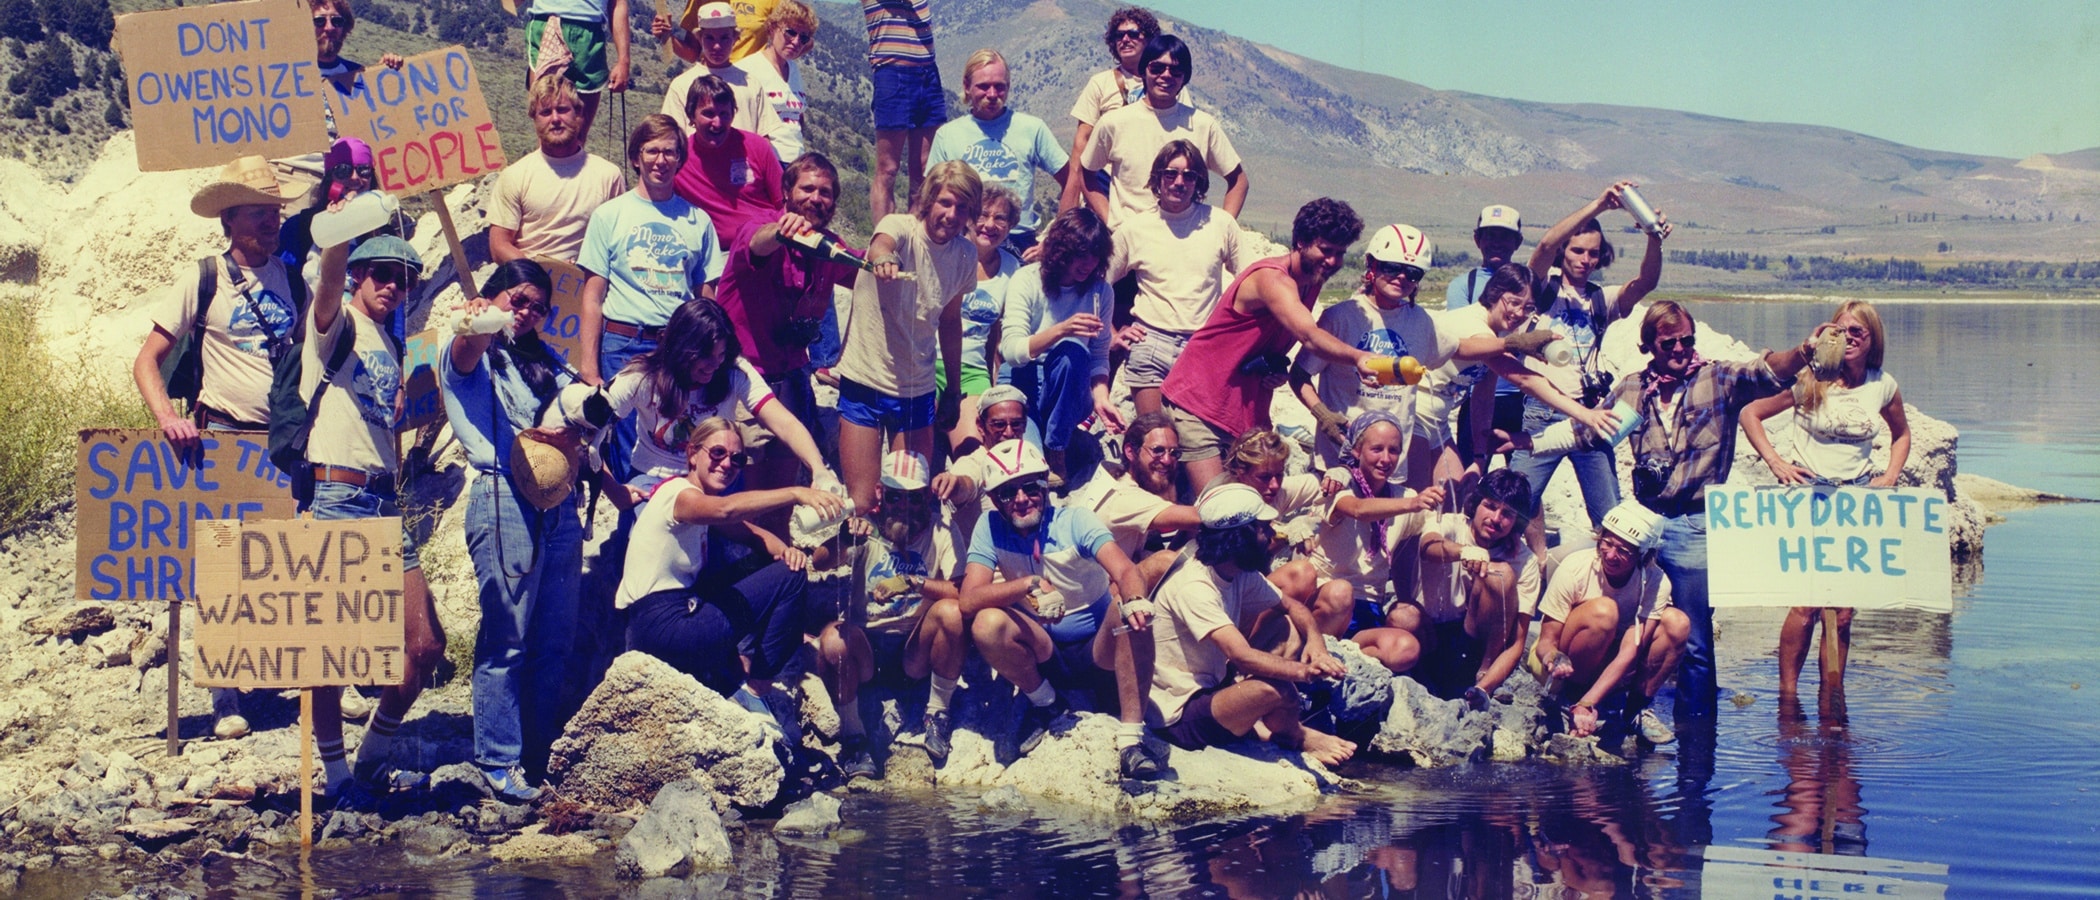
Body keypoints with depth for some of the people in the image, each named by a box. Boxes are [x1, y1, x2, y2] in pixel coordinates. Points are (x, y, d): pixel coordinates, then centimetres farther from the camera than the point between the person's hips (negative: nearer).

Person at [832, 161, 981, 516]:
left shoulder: (965, 255, 1)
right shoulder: (901, 228, -14)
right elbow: (881, 244, -39)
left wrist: (953, 390, 19)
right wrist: (883, 257, -63)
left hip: (918, 390, 5)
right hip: (866, 383, -5)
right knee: (862, 504, -6)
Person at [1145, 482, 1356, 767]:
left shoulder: (1240, 575, 2)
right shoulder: (1193, 586, -26)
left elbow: (1292, 607, 13)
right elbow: (1243, 657, -35)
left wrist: (1315, 640, -9)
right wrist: (1305, 671, -43)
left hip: (1213, 688, 10)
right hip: (1180, 716, -10)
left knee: (1287, 628, 6)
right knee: (1273, 688, -31)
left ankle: (1277, 727, -4)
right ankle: (1295, 736, 4)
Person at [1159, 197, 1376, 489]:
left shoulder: (1312, 283, 7)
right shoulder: (1272, 278, -21)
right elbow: (1309, 336, -39)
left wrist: (1279, 369, -5)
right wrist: (1358, 358, -56)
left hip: (1246, 410, 8)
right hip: (1199, 402, -8)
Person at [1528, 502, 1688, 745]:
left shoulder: (1656, 583, -19)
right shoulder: (1575, 568, -24)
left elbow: (1628, 654, -25)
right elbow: (1546, 641, -19)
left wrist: (1587, 705, -37)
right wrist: (1554, 659, -44)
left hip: (1613, 670, 3)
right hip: (1565, 668, -3)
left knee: (1677, 623, -20)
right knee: (1603, 611, -33)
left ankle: (1636, 709, -9)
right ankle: (1569, 699, -16)